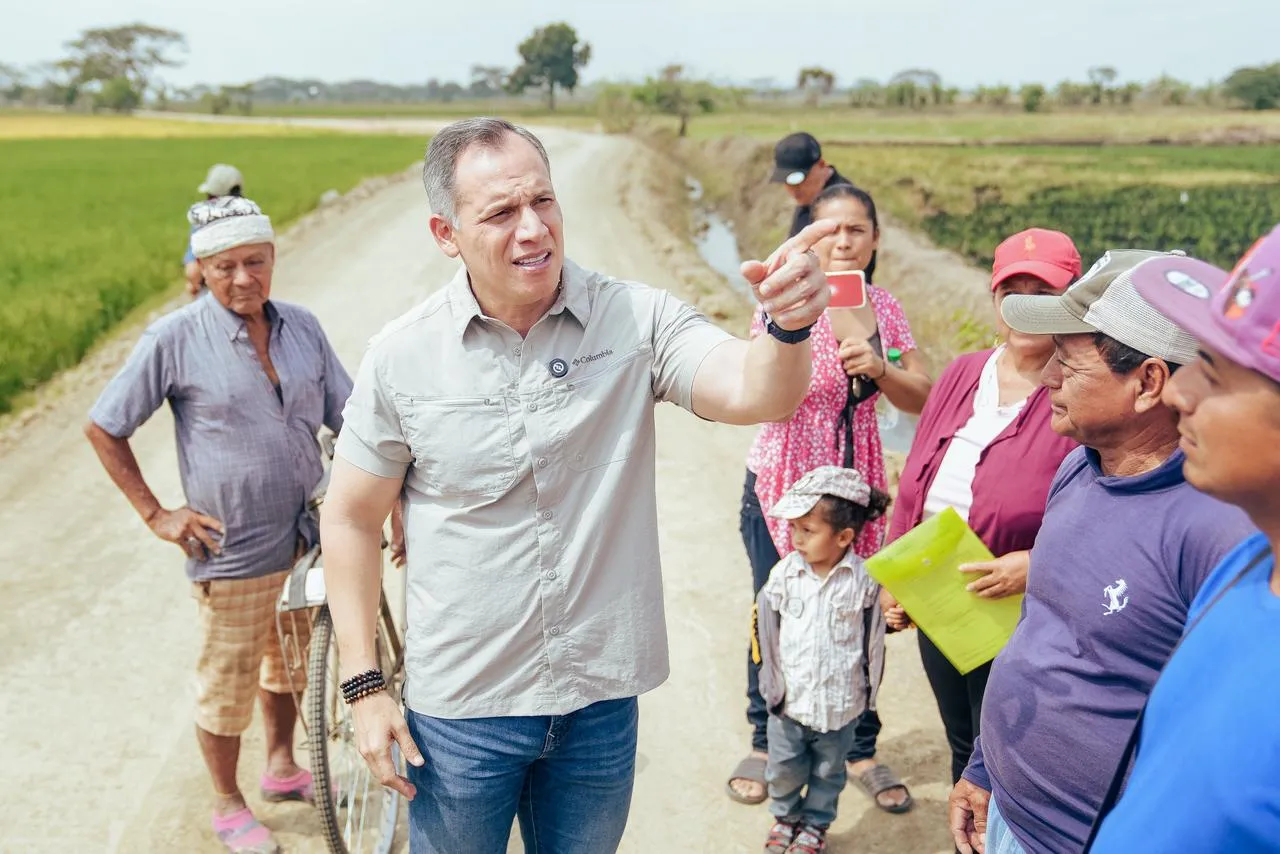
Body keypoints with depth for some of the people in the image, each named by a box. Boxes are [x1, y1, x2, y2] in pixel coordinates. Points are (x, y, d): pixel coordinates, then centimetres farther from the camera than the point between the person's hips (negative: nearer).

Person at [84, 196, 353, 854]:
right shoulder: (175, 339, -13)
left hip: (308, 540, 5)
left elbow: (349, 421, 4)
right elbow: (103, 429, -5)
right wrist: (155, 515, -7)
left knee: (289, 663, 24)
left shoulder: (302, 327, -1)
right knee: (228, 683, 11)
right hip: (234, 553, -4)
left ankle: (282, 768, 47)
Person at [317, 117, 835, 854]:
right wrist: (364, 684, -3)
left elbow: (756, 394, -24)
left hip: (601, 696, 1)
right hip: (460, 707, 0)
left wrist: (790, 325, -46)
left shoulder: (635, 319, -10)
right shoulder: (403, 357, -10)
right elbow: (351, 518, -2)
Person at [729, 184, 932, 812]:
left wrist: (878, 368, -16)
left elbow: (922, 399, 3)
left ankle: (861, 751, 25)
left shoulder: (883, 308, 4)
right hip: (781, 484, -3)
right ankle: (764, 743, 28)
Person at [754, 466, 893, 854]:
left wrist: (869, 688, 2)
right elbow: (764, 631, -4)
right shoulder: (784, 574, -11)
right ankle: (786, 816, 43)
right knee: (784, 770, 16)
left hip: (840, 703, -1)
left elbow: (874, 637, -3)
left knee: (828, 771, 19)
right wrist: (771, 684, -2)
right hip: (790, 700, 1)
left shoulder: (864, 579, -14)